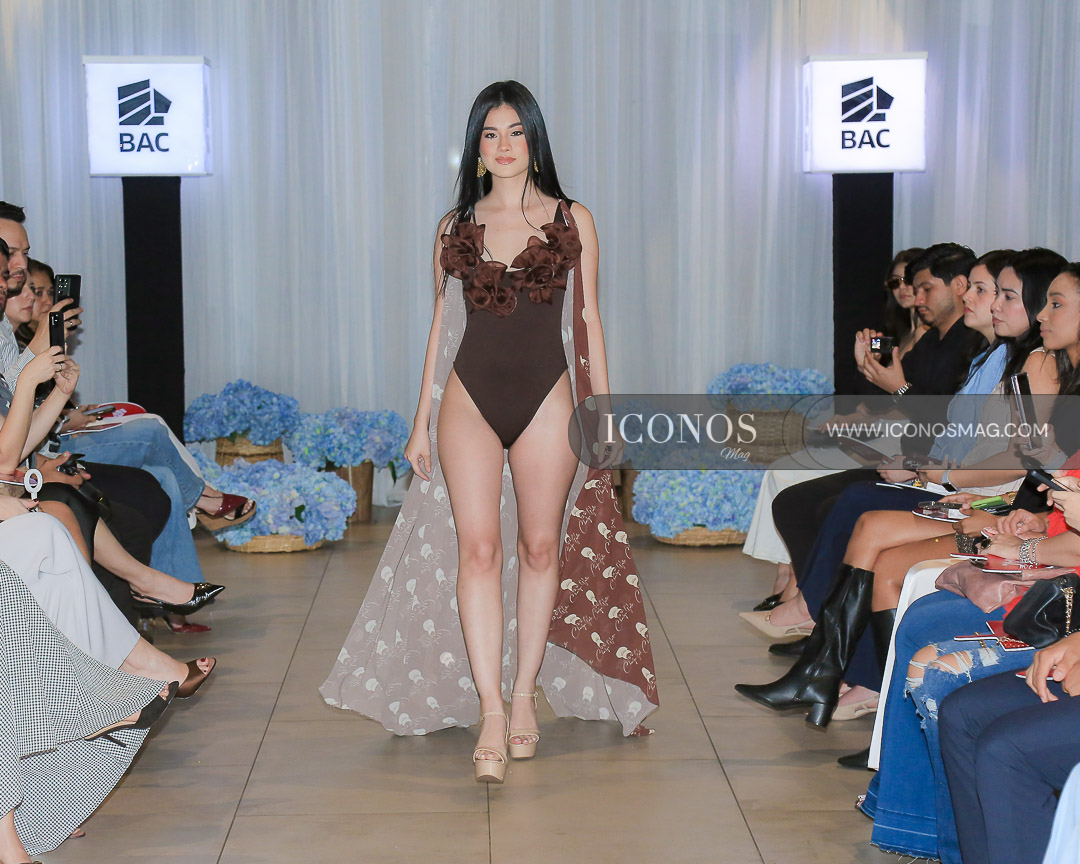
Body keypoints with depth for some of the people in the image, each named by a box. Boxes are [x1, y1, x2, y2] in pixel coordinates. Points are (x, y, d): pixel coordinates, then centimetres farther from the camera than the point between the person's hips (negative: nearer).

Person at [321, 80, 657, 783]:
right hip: (469, 397, 1)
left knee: (539, 546, 4)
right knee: (476, 548, -8)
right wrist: (421, 421, 10)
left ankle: (525, 693, 18)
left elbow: (588, 320, 8)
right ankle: (490, 713, -7)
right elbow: (441, 327, 12)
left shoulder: (572, 222, 6)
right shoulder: (456, 228, 10)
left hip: (546, 397, 0)